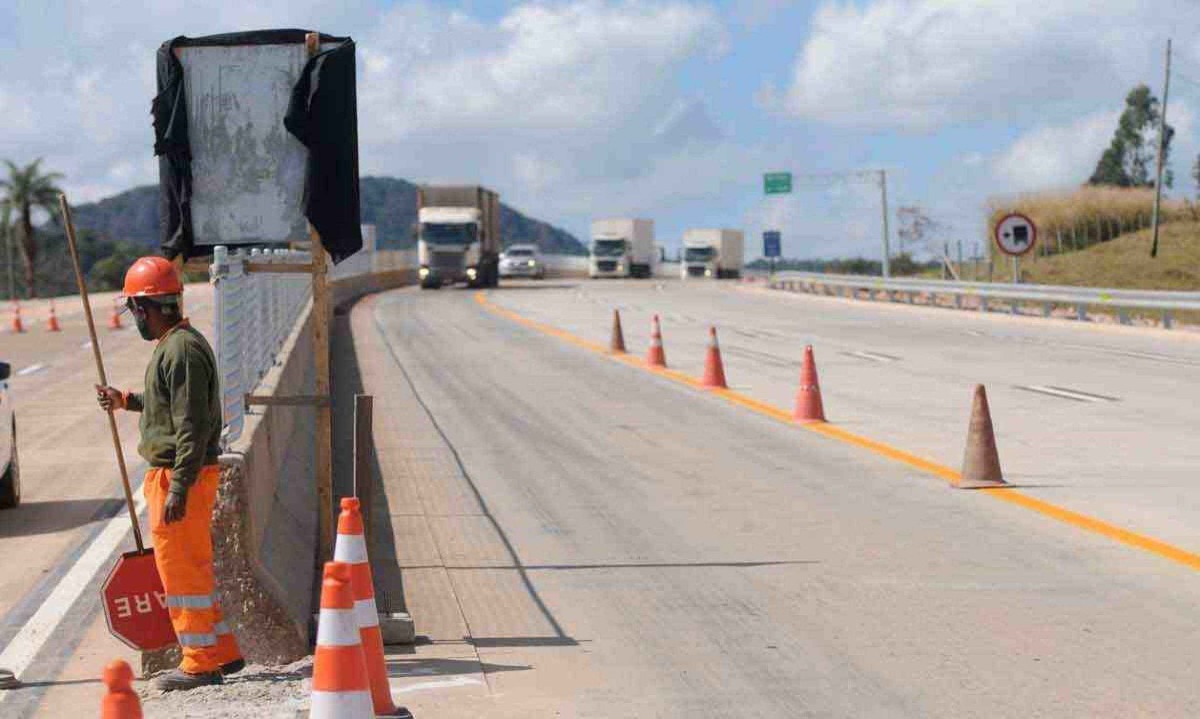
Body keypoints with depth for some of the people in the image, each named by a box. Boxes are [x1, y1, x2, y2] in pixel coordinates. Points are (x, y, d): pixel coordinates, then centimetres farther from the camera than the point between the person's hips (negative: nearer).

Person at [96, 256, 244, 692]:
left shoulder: (181, 350, -19)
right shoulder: (176, 344, 15)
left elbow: (193, 425, -23)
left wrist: (178, 489, -24)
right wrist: (126, 401, 28)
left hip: (179, 476, -10)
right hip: (177, 475, 10)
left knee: (180, 569, -2)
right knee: (193, 568, 17)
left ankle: (200, 663, 5)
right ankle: (222, 652, 25)